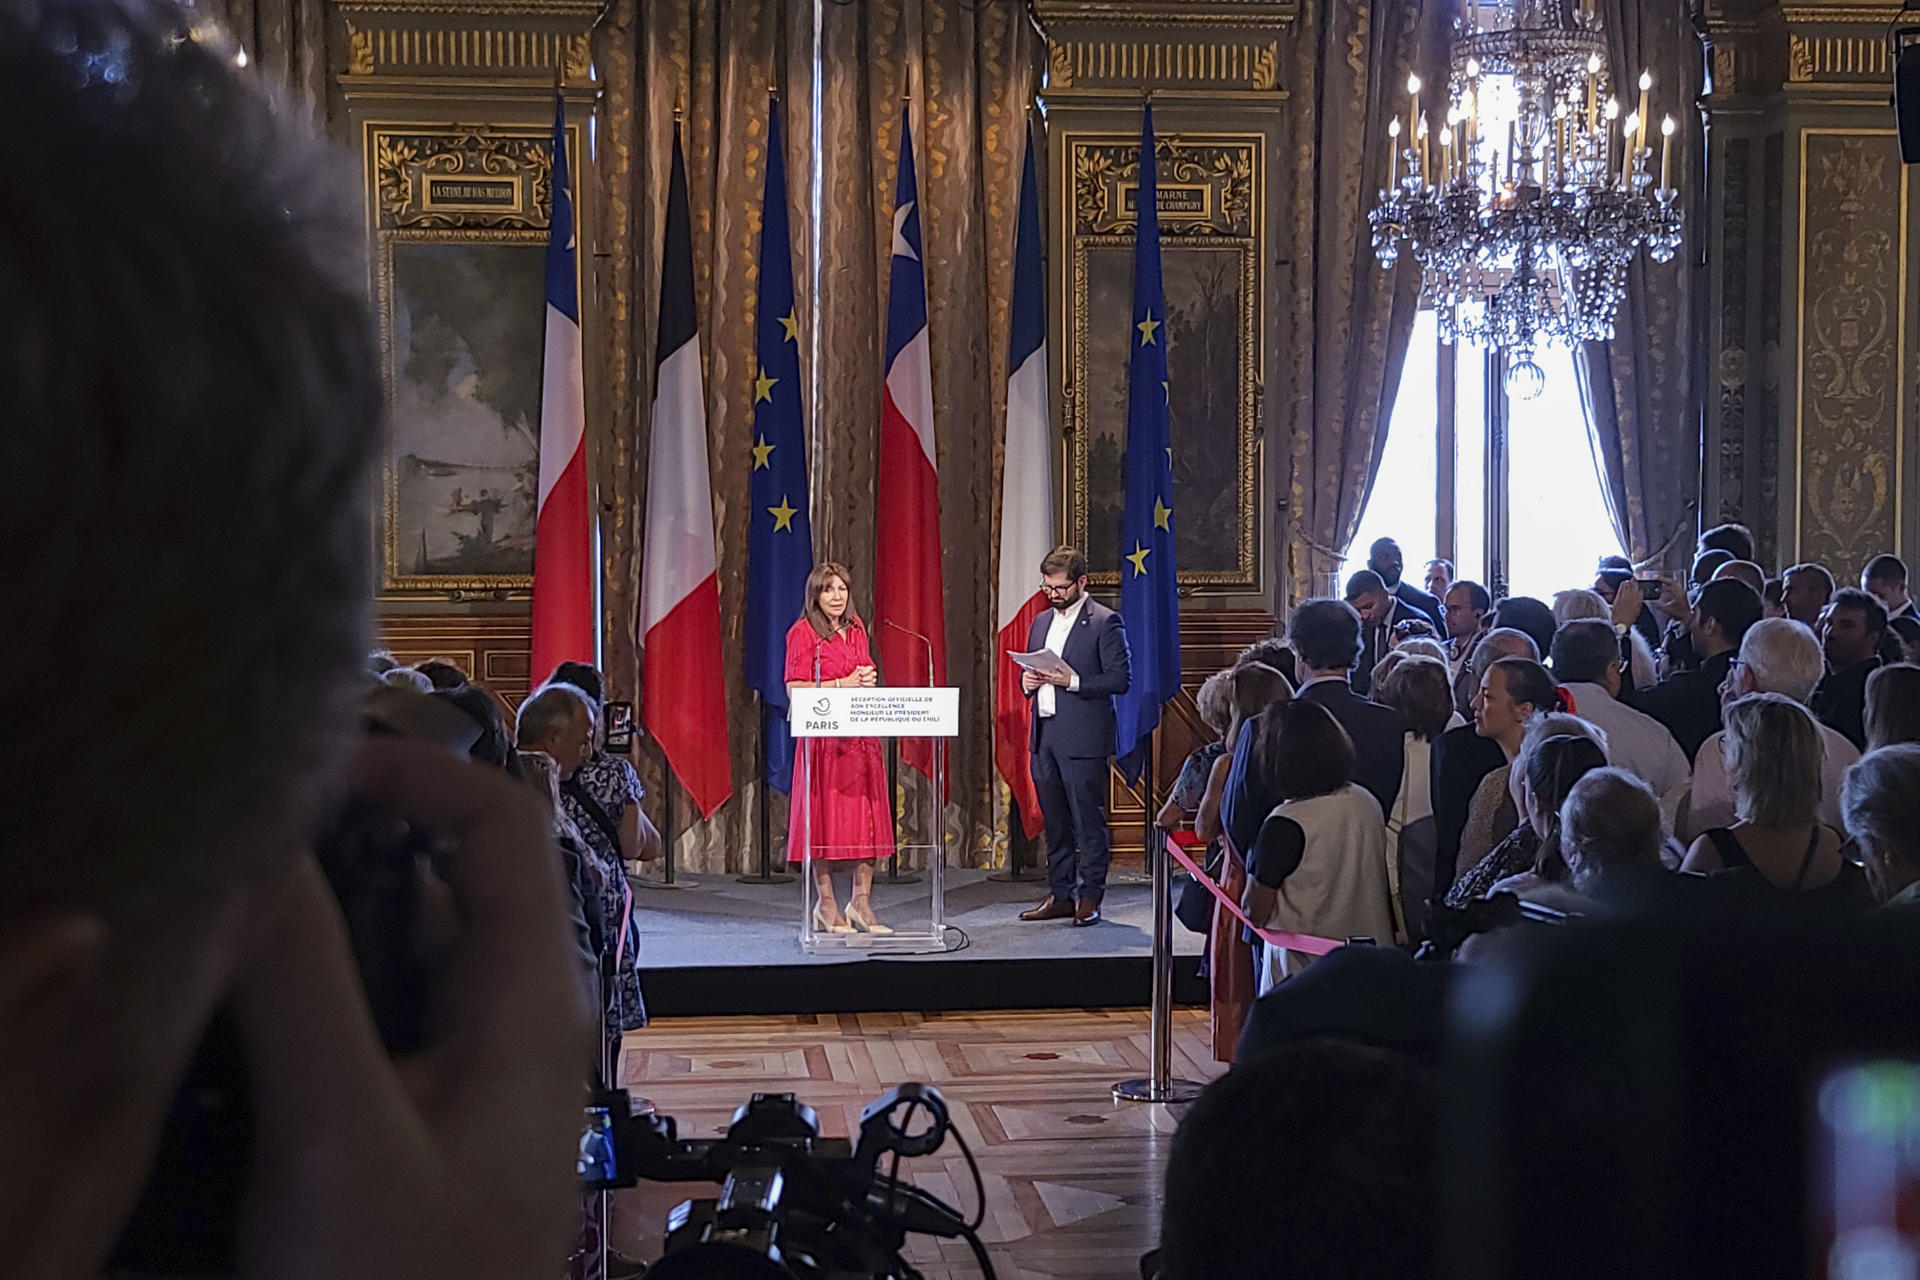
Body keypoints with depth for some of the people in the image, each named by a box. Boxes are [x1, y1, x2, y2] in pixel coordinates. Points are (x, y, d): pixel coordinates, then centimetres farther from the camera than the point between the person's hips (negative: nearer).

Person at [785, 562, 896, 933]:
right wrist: (843, 684, -15)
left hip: (861, 733, 6)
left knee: (867, 817, 3)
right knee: (825, 818, -3)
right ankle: (826, 906, 4)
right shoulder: (802, 632, -4)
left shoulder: (856, 630, 15)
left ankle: (861, 903, 10)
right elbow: (795, 691, -10)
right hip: (822, 735, -6)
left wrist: (868, 680, 2)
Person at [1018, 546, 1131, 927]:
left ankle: (1089, 898, 3)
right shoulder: (1041, 622, 17)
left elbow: (1120, 679, -10)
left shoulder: (1105, 622, -5)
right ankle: (1060, 895, 17)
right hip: (1044, 735, 7)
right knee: (1054, 821, 11)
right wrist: (1027, 681, 3)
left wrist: (1074, 681, -18)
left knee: (1088, 821, -3)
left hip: (1083, 738, -7)